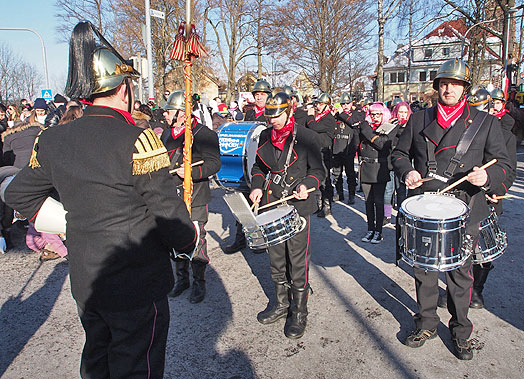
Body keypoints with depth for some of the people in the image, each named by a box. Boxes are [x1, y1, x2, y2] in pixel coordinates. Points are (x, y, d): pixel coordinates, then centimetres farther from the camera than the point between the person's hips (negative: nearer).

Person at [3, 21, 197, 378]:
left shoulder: (53, 139, -1)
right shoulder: (137, 141, -22)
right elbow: (167, 212, -19)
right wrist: (189, 238, 0)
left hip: (84, 282, 7)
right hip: (137, 285, -6)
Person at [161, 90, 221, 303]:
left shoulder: (204, 134, -9)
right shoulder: (167, 134, 13)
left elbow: (214, 164, -16)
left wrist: (191, 172, -29)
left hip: (195, 199, -6)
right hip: (172, 198, 6)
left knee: (196, 242, 0)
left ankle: (199, 283, 18)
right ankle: (181, 278, 31)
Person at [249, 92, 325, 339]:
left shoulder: (306, 137, -7)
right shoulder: (265, 137, 8)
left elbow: (318, 170, -1)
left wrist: (307, 185, -20)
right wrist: (257, 186, 3)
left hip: (298, 207, -5)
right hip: (271, 206, 6)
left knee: (297, 261, 1)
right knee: (276, 259, 16)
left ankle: (299, 313, 18)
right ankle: (281, 304, 34)